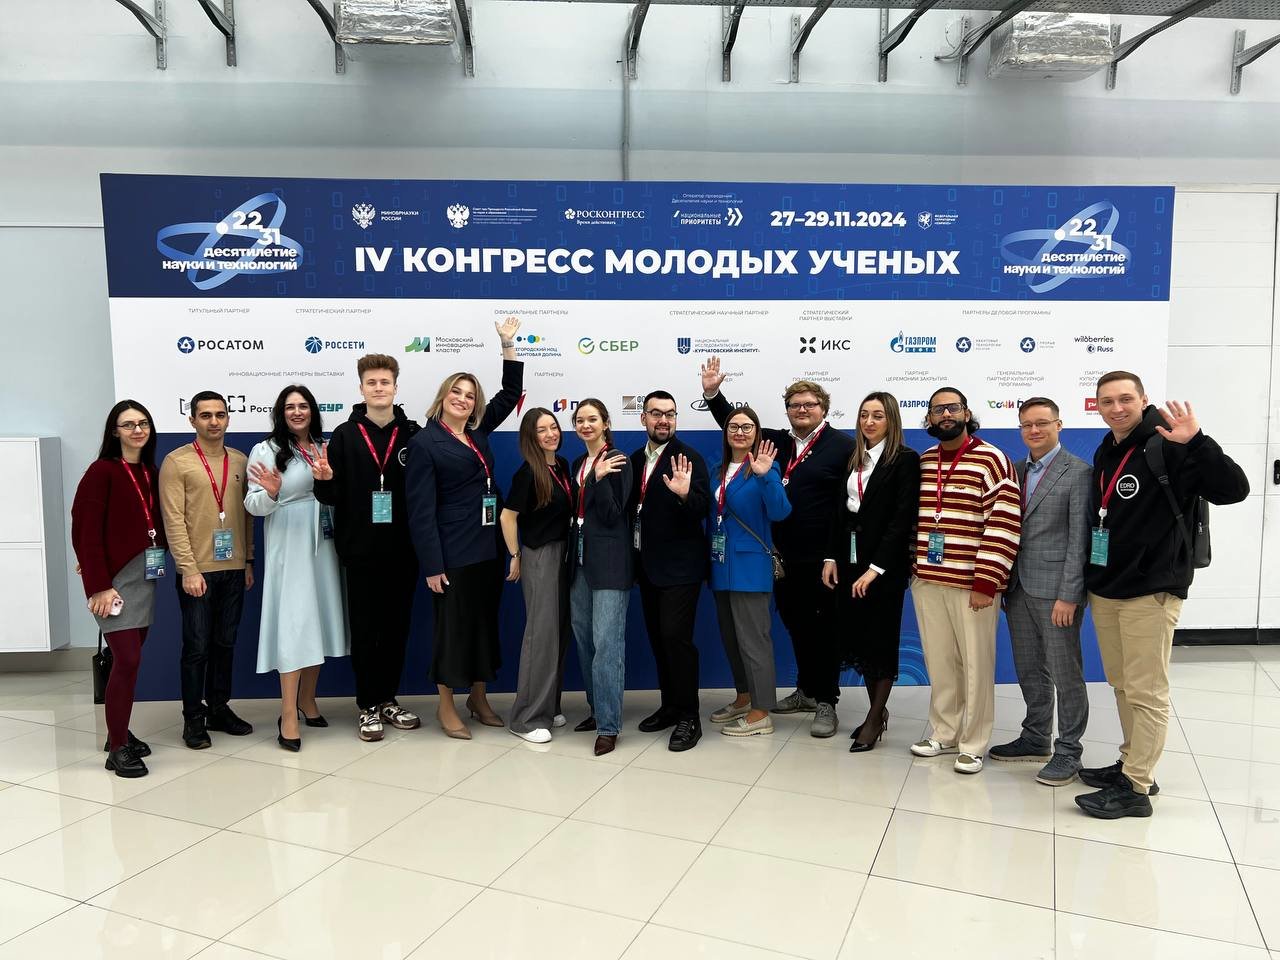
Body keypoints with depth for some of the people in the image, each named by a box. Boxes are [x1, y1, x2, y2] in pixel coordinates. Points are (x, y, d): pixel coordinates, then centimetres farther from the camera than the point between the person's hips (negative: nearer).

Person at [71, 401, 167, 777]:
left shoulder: (151, 473, 11)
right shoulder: (102, 471, -8)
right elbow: (85, 532, -12)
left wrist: (160, 562, 0)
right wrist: (98, 586, -16)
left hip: (145, 575, 6)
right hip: (115, 577, -6)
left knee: (131, 657, 10)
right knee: (128, 659, -8)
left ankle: (120, 732, 24)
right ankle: (117, 748, 3)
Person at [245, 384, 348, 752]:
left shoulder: (324, 448, 10)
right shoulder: (266, 450, -4)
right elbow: (254, 505, -7)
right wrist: (270, 492, -28)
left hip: (323, 545, 5)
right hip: (288, 547, -5)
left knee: (320, 618, 10)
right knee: (293, 623, -7)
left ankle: (307, 699, 26)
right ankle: (288, 716, -2)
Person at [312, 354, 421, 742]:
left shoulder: (413, 434, 2)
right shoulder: (345, 435, 1)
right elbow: (333, 496, -1)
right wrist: (324, 480, -21)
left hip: (402, 549, 1)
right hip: (360, 549, -1)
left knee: (397, 626, 10)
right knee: (364, 628, 7)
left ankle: (388, 699, 25)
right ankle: (368, 706, 20)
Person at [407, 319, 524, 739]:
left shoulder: (479, 433, 10)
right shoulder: (425, 443, -7)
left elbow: (511, 393, 17)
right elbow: (421, 509, -12)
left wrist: (508, 344, 9)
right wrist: (432, 565, -16)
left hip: (490, 547, 6)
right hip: (453, 551, -6)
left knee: (485, 622, 13)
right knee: (452, 625, 3)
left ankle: (478, 697, 28)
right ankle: (446, 705, 18)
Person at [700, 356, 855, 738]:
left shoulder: (843, 446, -7)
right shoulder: (777, 442, 11)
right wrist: (712, 393, 5)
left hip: (823, 558, -6)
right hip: (784, 557, 6)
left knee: (825, 629, 5)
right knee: (796, 625, 17)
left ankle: (826, 703, 17)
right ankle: (806, 690, 34)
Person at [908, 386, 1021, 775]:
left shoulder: (992, 460, -8)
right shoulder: (922, 462, 11)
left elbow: (1004, 525, -12)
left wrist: (986, 582, -16)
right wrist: (911, 567, 11)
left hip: (972, 583, -5)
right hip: (926, 579, 6)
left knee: (976, 664, 5)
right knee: (938, 662, 14)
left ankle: (973, 744, 17)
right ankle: (944, 733, 28)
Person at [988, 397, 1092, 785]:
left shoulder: (1078, 472, -8)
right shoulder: (1016, 471, 12)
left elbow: (1079, 539, -12)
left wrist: (1068, 595, -16)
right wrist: (1005, 582, 8)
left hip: (1055, 590, -6)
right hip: (1019, 588, 6)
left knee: (1065, 674, 4)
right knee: (1029, 672, 16)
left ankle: (1068, 751, 16)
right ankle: (1035, 739, 30)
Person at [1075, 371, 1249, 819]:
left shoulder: (1168, 448, -11)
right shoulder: (1105, 453, 12)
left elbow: (1234, 489, -21)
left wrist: (1196, 443, -32)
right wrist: (1089, 579, 16)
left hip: (1150, 591, -8)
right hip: (1105, 589, 8)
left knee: (1147, 692, 0)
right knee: (1122, 686, 17)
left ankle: (1135, 788, 7)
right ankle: (1131, 764, 30)